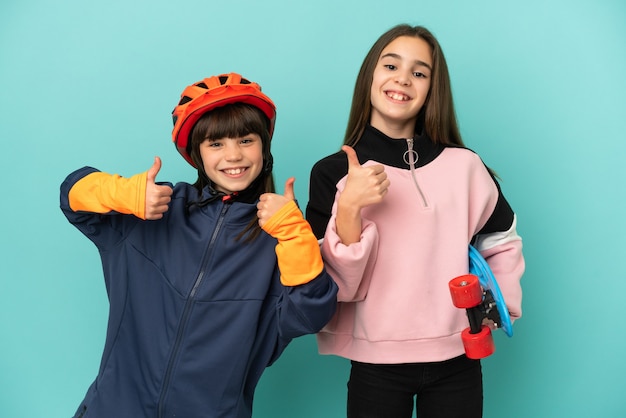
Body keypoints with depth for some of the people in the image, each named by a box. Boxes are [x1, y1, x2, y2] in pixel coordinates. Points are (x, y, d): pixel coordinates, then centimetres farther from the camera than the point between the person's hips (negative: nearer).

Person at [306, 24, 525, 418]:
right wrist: (348, 209, -22)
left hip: (456, 359, 2)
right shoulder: (333, 172, -5)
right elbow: (338, 286, -10)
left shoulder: (464, 166, -1)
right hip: (374, 362, -1)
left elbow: (502, 241, 14)